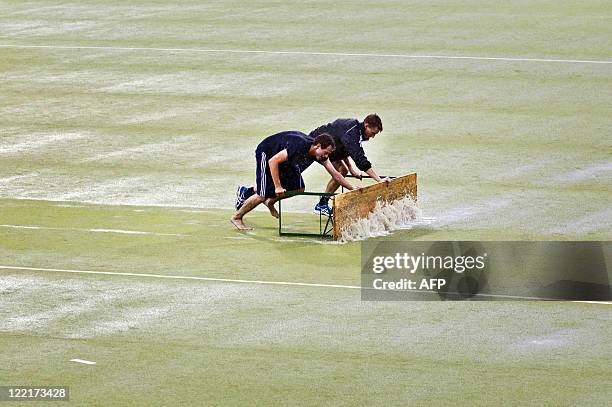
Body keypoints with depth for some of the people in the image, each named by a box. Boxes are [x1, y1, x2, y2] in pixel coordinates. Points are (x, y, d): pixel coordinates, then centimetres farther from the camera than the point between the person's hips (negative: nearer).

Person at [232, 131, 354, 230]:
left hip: (285, 160, 8)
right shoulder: (299, 147, -38)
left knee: (298, 189, -1)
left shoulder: (320, 154, -15)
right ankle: (237, 217, 4)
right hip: (266, 153, -8)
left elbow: (335, 174, -5)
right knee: (263, 194, -14)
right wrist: (278, 187, -31)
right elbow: (272, 161, -35)